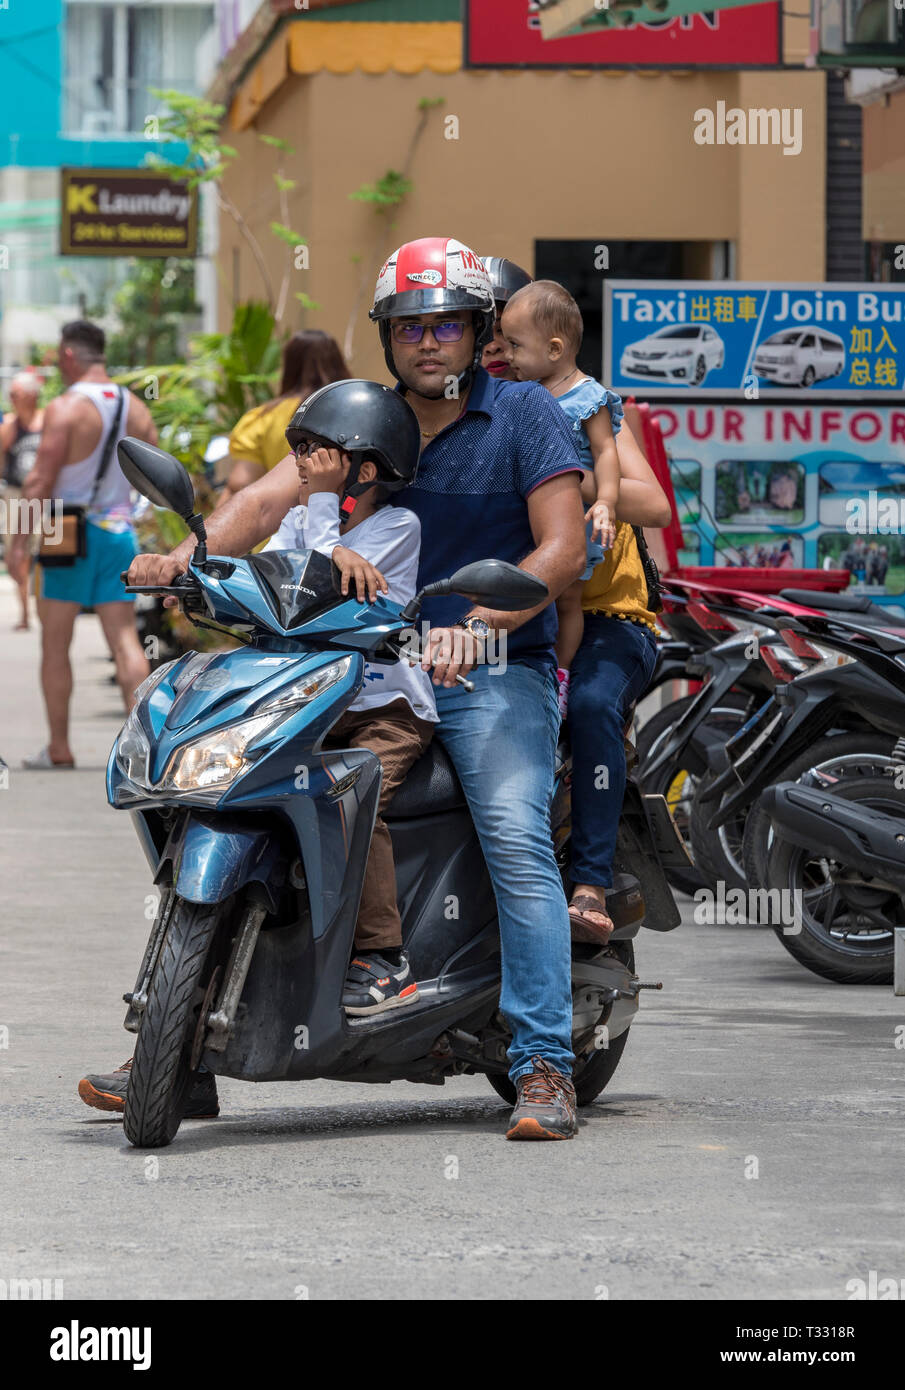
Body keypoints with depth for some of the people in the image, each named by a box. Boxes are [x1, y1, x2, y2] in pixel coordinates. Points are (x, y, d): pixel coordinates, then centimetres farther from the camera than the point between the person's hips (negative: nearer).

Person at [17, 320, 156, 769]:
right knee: (124, 639, 3)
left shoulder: (65, 408, -12)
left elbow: (41, 480, -16)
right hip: (119, 530, 5)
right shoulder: (135, 408, 7)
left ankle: (59, 748, 7)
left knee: (55, 645, 4)